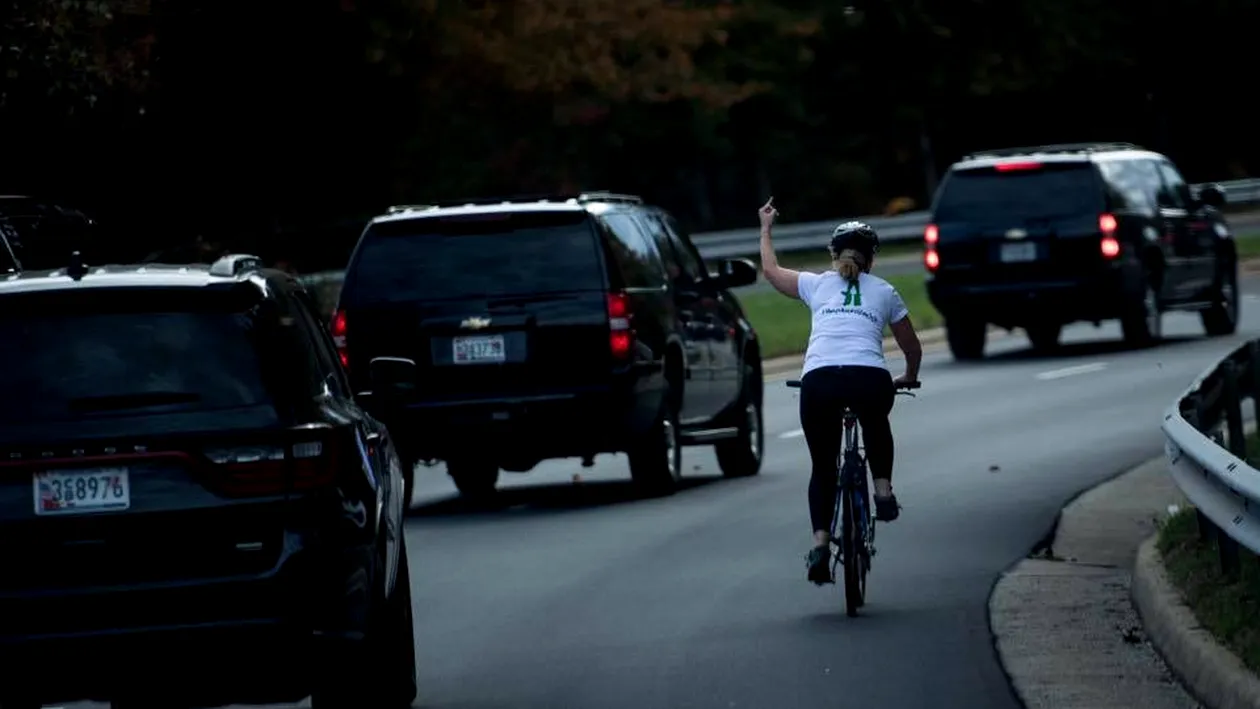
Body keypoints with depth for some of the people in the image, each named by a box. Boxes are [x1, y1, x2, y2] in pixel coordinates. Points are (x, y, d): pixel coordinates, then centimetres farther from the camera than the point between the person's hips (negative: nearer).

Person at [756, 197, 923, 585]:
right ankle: (883, 488, 20)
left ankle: (820, 543, -1)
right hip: (870, 379, 0)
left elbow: (770, 270, 39)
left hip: (818, 381, 0)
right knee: (876, 426, 37)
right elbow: (912, 347, 31)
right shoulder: (884, 292, 22)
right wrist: (909, 378, 51)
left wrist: (765, 227, 55)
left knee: (823, 467, 14)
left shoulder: (817, 285, 22)